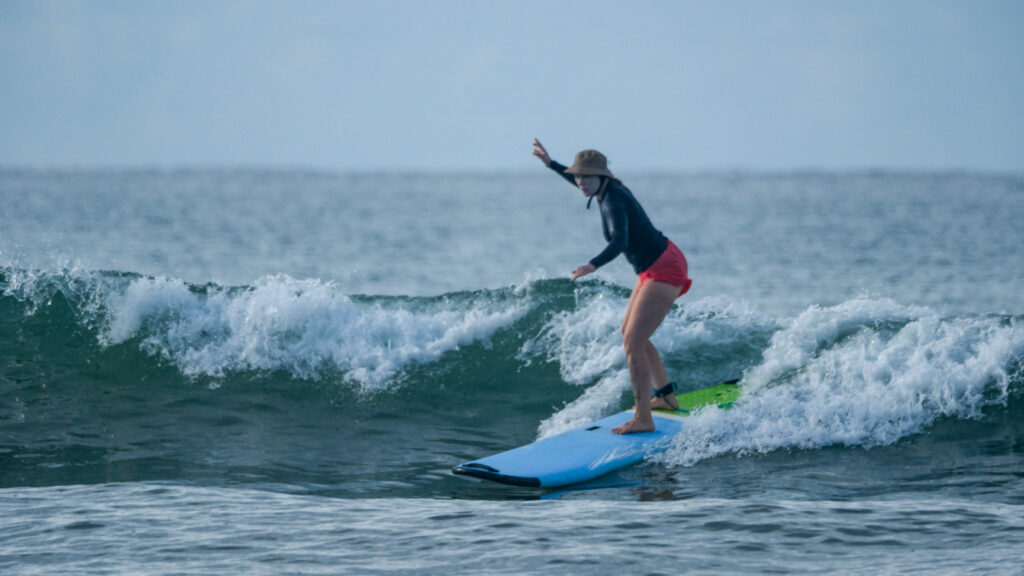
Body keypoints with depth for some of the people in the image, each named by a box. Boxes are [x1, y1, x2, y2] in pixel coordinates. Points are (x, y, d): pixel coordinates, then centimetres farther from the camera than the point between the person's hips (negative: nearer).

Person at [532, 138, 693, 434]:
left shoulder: (612, 202, -23)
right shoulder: (608, 188, 5)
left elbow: (619, 241, -41)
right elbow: (584, 183, 30)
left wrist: (593, 265, -56)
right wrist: (551, 164, 30)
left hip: (663, 271, -11)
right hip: (656, 268, 11)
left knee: (633, 342, -17)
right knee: (629, 333, 22)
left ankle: (643, 419, -19)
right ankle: (666, 396, 34)